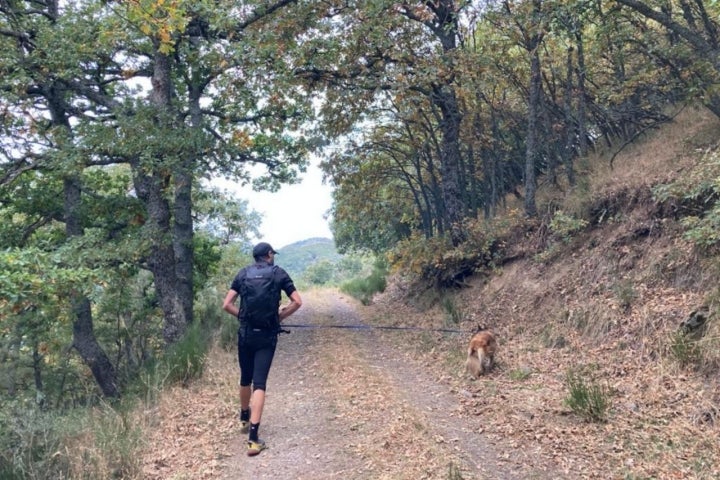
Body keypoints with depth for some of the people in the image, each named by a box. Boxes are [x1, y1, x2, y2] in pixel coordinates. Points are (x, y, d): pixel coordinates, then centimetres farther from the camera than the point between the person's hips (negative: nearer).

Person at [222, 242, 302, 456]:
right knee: (259, 383, -4)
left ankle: (244, 419, 43)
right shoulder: (279, 273, 1)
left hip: (246, 334, 2)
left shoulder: (243, 274, 6)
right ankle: (253, 437, -11)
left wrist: (243, 317, 10)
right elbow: (297, 302, -4)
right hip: (267, 335, -2)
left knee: (245, 378, 21)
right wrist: (280, 317, 7)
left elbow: (227, 305, 0)